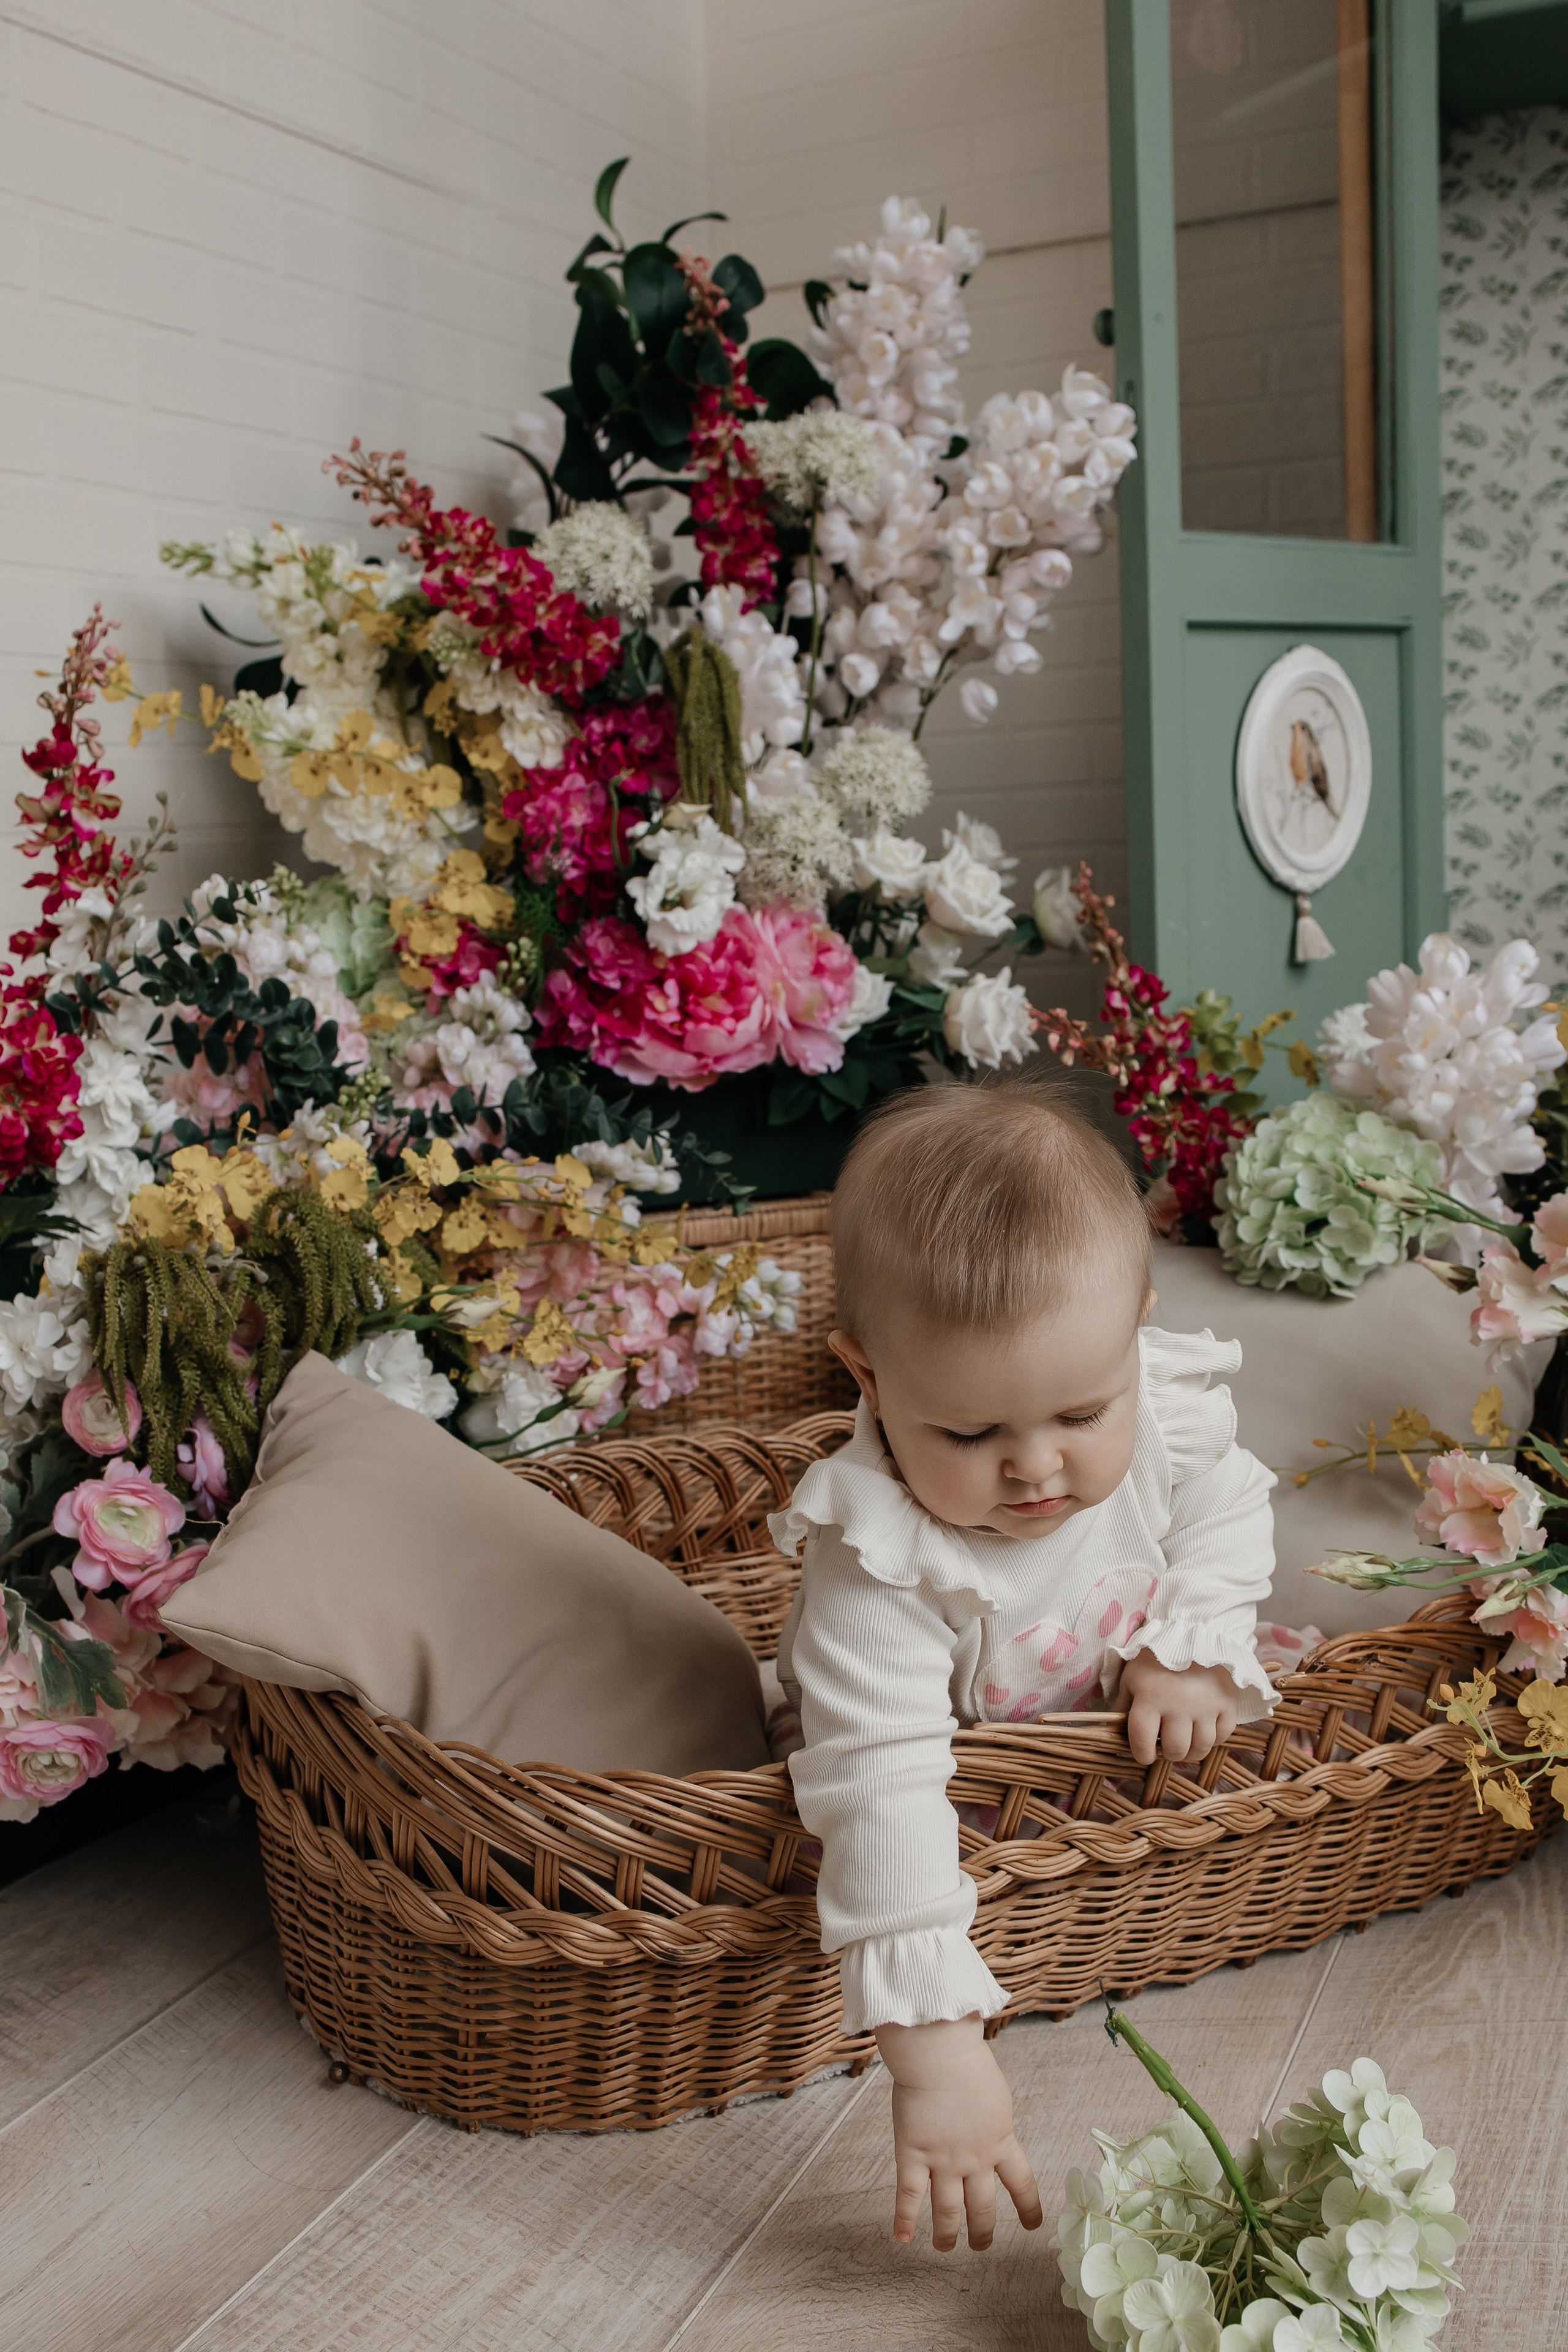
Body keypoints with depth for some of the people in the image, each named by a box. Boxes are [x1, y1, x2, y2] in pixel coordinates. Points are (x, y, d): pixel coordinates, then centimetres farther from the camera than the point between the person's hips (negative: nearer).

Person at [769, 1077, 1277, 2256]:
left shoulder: (1169, 1406, -31)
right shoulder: (879, 1562, -45)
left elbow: (1226, 1507, -7)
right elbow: (883, 1786, -49)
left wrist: (1196, 1646, -23)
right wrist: (935, 2046, -54)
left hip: (1121, 1746, 3)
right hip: (967, 1792, -2)